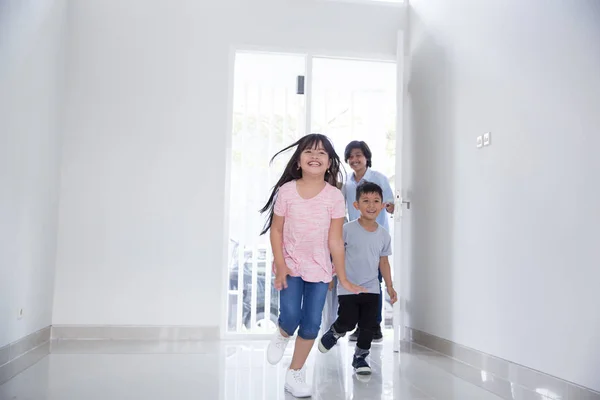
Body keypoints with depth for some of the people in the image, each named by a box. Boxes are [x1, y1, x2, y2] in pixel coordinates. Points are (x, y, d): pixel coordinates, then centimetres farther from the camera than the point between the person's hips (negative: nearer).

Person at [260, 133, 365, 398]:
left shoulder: (335, 197, -11)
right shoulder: (286, 191, -10)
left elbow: (335, 240, -7)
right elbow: (276, 230, -4)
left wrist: (343, 278, -6)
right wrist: (280, 265, -12)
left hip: (319, 268, 1)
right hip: (291, 265, -1)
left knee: (311, 323, 3)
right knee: (290, 317, -13)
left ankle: (295, 374, 24)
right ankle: (282, 336, 26)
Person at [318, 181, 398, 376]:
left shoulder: (384, 235, 2)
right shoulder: (348, 229, -11)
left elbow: (383, 261, 10)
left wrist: (390, 286, 8)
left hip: (371, 288, 4)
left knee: (369, 325, 5)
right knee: (348, 322, -5)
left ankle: (360, 357, 25)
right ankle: (334, 333, 29)